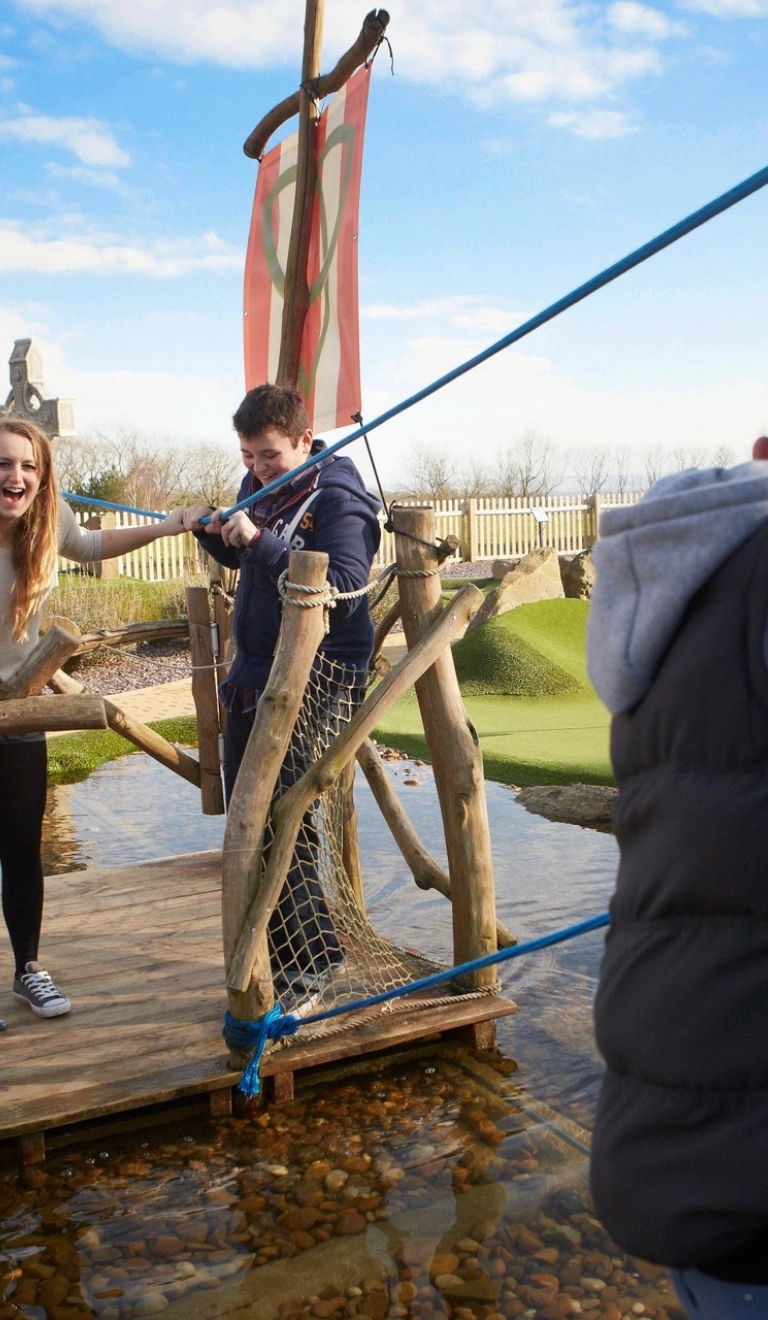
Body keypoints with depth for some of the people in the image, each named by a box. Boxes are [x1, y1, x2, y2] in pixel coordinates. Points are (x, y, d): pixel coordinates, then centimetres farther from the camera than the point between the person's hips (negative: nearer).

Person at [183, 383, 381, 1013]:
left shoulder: (337, 500, -15)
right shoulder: (261, 487, 10)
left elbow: (345, 587, -30)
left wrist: (262, 541, -34)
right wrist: (213, 531, 4)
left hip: (316, 682, -9)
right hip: (254, 676, 9)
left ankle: (311, 965, 5)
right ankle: (280, 952, 31)